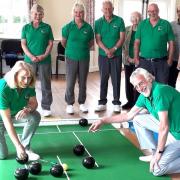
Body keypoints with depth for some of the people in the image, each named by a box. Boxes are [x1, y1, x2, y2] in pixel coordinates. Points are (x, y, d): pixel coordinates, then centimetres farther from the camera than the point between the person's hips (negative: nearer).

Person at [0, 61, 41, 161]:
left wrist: (28, 109, -33)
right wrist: (18, 146, -36)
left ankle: (25, 146, -5)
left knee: (35, 117, -23)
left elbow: (34, 103, -6)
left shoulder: (29, 85, -21)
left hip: (16, 114, 5)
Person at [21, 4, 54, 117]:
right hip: (29, 60, 1)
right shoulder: (26, 28, 6)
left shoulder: (47, 27, 4)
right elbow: (23, 44, 2)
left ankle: (46, 107, 13)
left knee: (46, 85, 3)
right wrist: (31, 56, -12)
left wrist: (44, 55, -12)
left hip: (45, 60, -1)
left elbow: (50, 43, 2)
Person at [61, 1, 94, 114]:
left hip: (84, 58, 2)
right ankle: (70, 104, 14)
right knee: (70, 83, 1)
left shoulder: (88, 27, -1)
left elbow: (91, 43, 12)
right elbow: (63, 42, 6)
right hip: (71, 58, -2)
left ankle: (82, 103, 23)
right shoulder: (68, 27, -6)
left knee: (83, 82, 10)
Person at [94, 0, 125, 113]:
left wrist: (113, 49, -14)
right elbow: (98, 39, -2)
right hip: (103, 55, 1)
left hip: (117, 55, -1)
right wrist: (106, 50, -16)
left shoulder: (119, 21, -1)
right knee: (103, 79, 7)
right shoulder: (98, 22, 3)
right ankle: (102, 103, 14)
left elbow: (122, 38, -4)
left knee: (116, 79, 2)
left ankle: (116, 103, 10)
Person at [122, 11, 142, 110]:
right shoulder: (126, 30, 9)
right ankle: (130, 101, 19)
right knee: (128, 81, 8)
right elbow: (123, 45, 8)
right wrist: (127, 57, -3)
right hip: (128, 60, 4)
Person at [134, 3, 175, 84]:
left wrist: (170, 59, -3)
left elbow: (171, 43, 2)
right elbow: (137, 42, 6)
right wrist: (136, 58, -1)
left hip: (161, 62, -1)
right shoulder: (142, 24, 6)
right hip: (144, 61, 1)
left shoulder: (166, 24, 1)